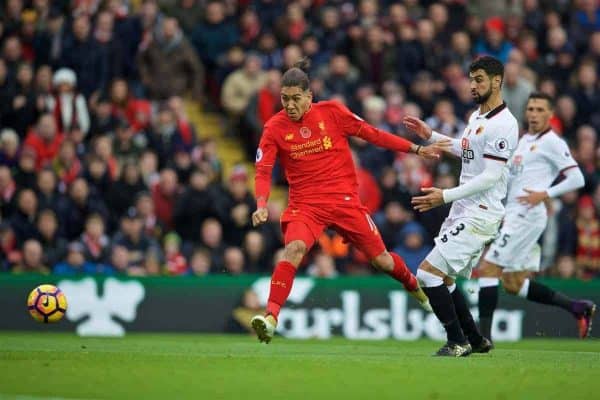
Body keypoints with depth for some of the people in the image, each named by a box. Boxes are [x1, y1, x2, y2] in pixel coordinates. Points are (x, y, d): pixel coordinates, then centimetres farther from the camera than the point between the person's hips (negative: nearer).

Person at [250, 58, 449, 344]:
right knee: (294, 249, -30)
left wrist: (417, 149, 3)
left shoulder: (331, 112, -4)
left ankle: (416, 289, 39)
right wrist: (261, 205, -25)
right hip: (305, 205, -1)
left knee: (381, 260, 7)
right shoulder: (275, 127, -5)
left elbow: (372, 134, 4)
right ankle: (270, 317, -31)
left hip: (345, 200, 1)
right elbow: (263, 171, -7)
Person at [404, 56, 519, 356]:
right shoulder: (477, 117, 13)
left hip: (479, 215, -10)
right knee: (443, 280, 13)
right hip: (463, 210, 10)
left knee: (428, 273, -14)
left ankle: (458, 342, -5)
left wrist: (446, 196, -25)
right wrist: (430, 136, 28)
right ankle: (476, 340, 24)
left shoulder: (503, 125, -17)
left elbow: (491, 176, -22)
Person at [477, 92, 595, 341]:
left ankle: (483, 336, -11)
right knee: (514, 285, 10)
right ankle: (577, 307, 17)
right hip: (512, 215, 9)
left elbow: (576, 179, -11)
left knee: (488, 268, -13)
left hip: (527, 215, -9)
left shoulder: (552, 142, -6)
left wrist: (545, 194, -20)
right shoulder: (524, 140, 20)